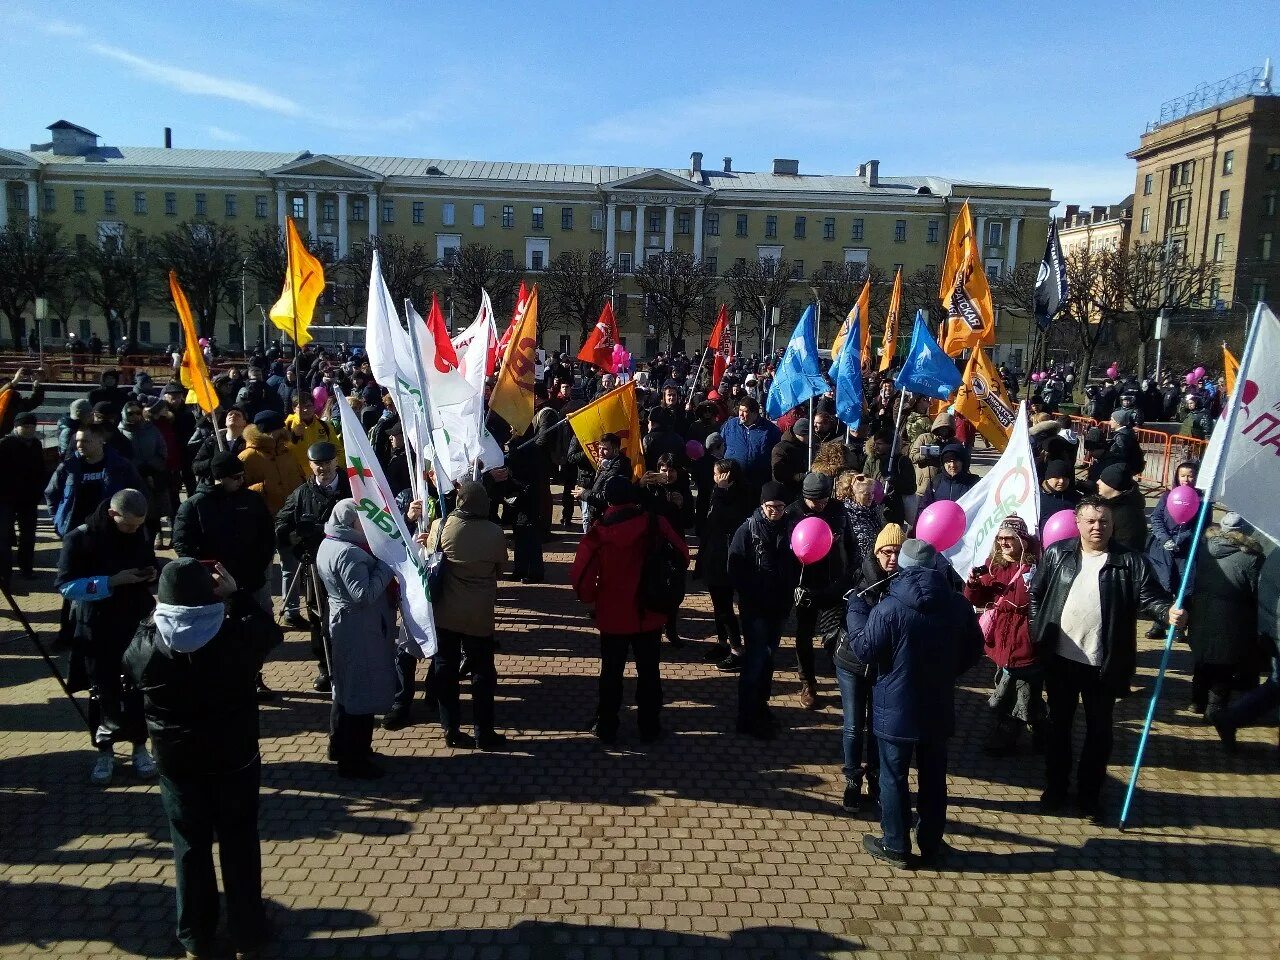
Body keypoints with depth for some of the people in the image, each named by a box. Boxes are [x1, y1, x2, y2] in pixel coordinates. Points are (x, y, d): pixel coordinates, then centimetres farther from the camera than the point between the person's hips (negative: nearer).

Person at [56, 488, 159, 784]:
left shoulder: (141, 536, 2)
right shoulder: (81, 538, -13)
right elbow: (65, 585, -15)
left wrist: (152, 576, -7)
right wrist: (111, 581, -25)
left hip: (138, 624, 3)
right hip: (97, 629, -3)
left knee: (138, 688, 6)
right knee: (103, 691, 7)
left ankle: (140, 746, 20)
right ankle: (105, 751, 22)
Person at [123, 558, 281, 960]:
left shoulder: (146, 648, -17)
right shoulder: (237, 639, -20)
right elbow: (270, 630, 2)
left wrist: (156, 613, 7)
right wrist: (236, 593, 0)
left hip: (176, 764, 1)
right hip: (235, 760, -1)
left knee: (190, 848, 17)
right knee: (239, 845, 13)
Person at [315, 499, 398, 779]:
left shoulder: (330, 544, 8)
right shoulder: (348, 553, -25)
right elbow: (365, 594, -29)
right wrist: (387, 565, -21)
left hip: (344, 624, 11)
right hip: (360, 631, -11)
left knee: (346, 688, 23)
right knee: (361, 692, 1)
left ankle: (341, 746, 39)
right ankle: (353, 761, 13)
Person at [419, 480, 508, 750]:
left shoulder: (440, 526, -12)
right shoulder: (495, 533, -13)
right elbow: (500, 568, 1)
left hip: (445, 613, 1)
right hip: (480, 615, -1)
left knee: (445, 670, 15)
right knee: (482, 672, 11)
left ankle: (451, 729, 23)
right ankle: (483, 734, 17)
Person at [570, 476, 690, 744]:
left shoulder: (598, 533, -13)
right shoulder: (654, 524, -10)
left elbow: (580, 576, -15)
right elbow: (682, 557, -4)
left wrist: (591, 598, 4)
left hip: (613, 615, -1)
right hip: (648, 614, 1)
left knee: (611, 673, 14)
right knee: (648, 671, 15)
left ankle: (606, 729, 24)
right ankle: (649, 727, 24)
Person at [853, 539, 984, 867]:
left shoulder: (888, 608, -18)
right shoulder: (959, 605, -3)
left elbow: (865, 652, -12)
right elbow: (973, 651, 8)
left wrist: (853, 628, 6)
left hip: (896, 709, -4)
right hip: (939, 708, 4)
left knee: (893, 777, 9)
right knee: (934, 777, 17)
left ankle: (896, 847, 20)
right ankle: (931, 845, 28)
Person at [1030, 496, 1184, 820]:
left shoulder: (1131, 562, -5)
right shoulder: (1057, 554, 0)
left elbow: (1150, 596, -10)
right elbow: (1036, 593, 5)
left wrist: (1169, 611, -32)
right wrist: (1037, 633, -1)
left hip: (1104, 663, -1)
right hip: (1059, 657, 1)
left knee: (1099, 730, 12)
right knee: (1058, 724, 15)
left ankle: (1089, 793, 29)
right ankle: (1055, 787, 31)